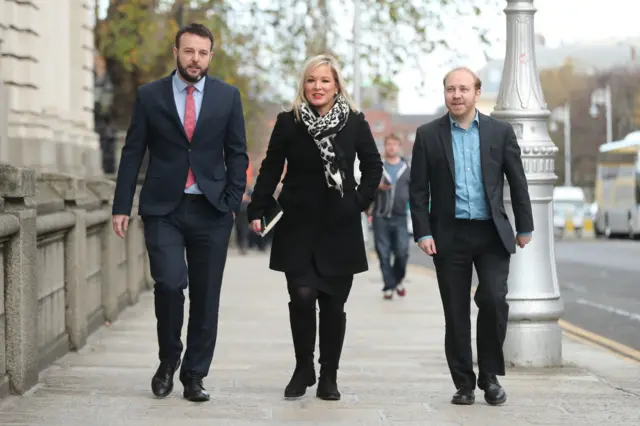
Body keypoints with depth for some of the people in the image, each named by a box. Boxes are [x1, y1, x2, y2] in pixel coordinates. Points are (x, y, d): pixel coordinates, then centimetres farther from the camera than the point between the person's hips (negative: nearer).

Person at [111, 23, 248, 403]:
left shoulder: (228, 96, 5)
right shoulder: (150, 96, 3)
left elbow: (237, 154, 7)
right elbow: (133, 154, 4)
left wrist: (233, 202, -2)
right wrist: (122, 207, 0)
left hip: (211, 211, 1)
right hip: (163, 209, -1)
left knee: (206, 296, 3)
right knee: (170, 283, -16)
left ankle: (194, 375, 14)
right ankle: (169, 360, 8)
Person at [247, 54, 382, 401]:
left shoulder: (355, 123, 3)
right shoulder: (288, 122, 2)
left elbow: (373, 165, 13)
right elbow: (271, 168, 4)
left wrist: (361, 201, 3)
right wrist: (257, 210, -3)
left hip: (340, 228, 1)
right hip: (297, 226, -1)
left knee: (333, 304, 3)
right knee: (302, 295, -13)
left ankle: (328, 377, 16)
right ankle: (303, 369, 6)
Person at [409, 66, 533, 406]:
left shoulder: (500, 132, 5)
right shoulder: (428, 135, 3)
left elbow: (517, 182, 8)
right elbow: (418, 189, 2)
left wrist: (524, 228, 7)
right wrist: (423, 233, -5)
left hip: (492, 233, 0)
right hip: (450, 235, 0)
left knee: (494, 301, -14)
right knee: (456, 313, 3)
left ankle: (489, 375, 4)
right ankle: (464, 384, 13)